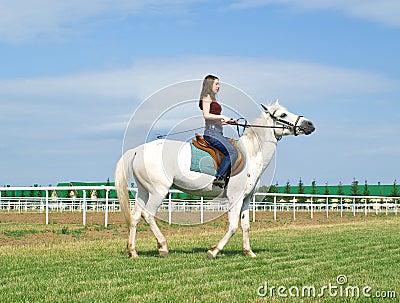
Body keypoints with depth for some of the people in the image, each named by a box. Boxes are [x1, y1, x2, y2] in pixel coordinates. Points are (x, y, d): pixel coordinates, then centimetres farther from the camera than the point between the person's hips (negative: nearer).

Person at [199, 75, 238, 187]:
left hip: (218, 133, 10)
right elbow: (206, 115, -15)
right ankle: (219, 178, -25)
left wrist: (229, 121, 15)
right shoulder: (207, 97, -2)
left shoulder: (212, 98, 25)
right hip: (211, 132, -10)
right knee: (232, 152, -22)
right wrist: (222, 116, -14)